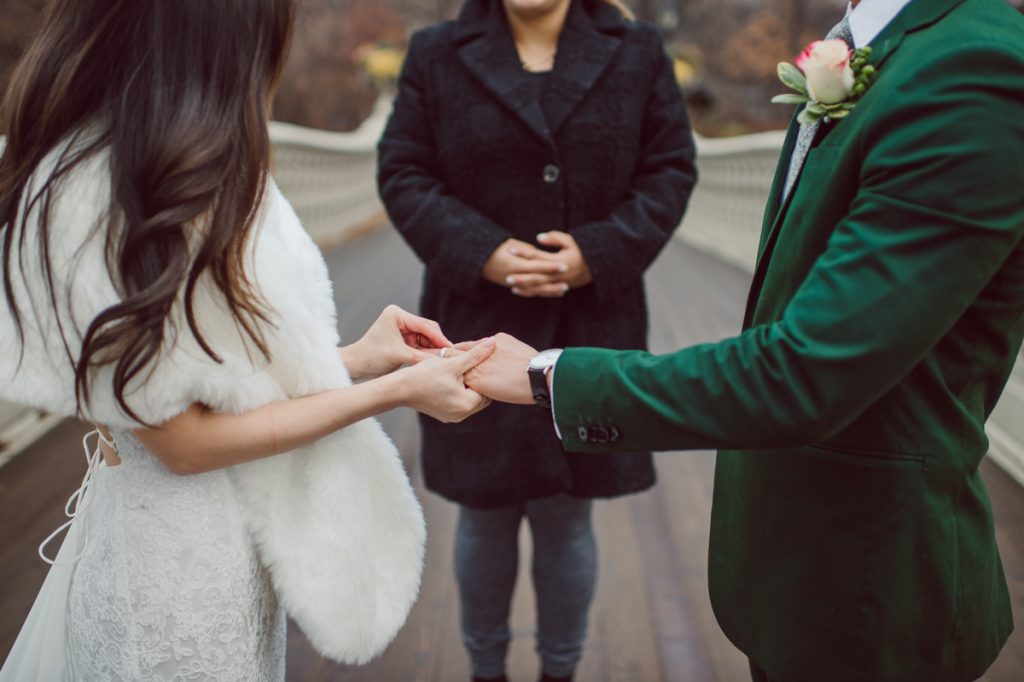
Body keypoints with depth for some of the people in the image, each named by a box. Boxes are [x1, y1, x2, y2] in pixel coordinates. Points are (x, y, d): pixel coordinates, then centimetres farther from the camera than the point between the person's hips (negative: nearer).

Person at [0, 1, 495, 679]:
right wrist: (396, 390, -19)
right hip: (183, 566, -8)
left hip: (232, 533, 8)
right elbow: (182, 441, -21)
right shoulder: (101, 204, -25)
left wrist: (351, 358, -2)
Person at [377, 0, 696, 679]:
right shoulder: (436, 55, 4)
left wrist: (599, 254, -14)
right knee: (484, 518, 12)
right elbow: (402, 174, 0)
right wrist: (481, 253, -16)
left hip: (591, 331, 0)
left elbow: (670, 171, 2)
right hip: (479, 328, 0)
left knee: (567, 520, 11)